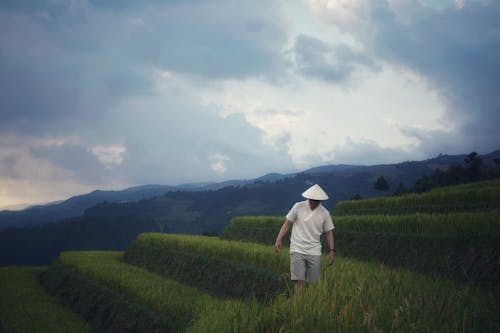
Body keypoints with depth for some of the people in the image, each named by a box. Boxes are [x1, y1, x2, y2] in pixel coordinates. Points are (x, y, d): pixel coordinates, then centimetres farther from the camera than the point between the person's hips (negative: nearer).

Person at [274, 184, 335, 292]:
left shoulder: (324, 213, 4)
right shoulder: (298, 207, 0)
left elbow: (329, 232, 9)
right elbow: (287, 223, 4)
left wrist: (331, 250, 1)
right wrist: (278, 240, -6)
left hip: (314, 252, 2)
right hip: (297, 250, -2)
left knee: (313, 282, 1)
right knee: (299, 281, -9)